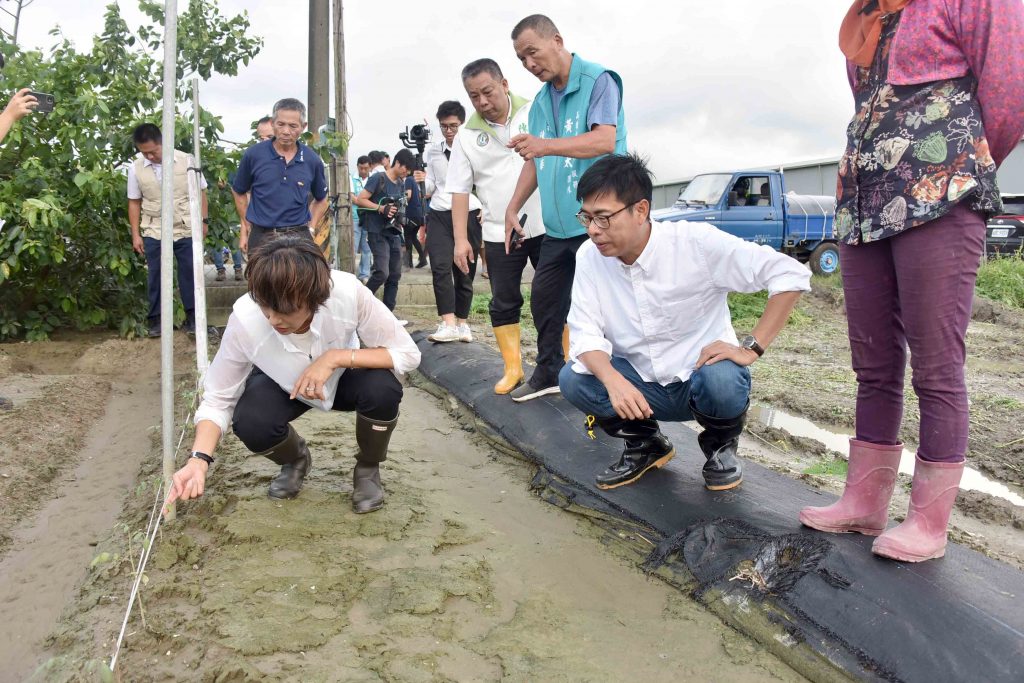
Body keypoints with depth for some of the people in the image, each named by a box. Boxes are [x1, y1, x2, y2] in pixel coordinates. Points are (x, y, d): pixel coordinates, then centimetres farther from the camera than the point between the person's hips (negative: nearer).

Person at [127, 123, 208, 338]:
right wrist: (135, 235, 4)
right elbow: (134, 203, 5)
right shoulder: (136, 168, -2)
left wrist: (203, 221, -1)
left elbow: (200, 192, 2)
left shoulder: (186, 160, -6)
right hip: (153, 233, 1)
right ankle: (155, 319, 20)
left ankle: (192, 317, 17)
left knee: (189, 274, 5)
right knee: (155, 276, 8)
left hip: (186, 230, -1)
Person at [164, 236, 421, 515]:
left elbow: (407, 353, -27)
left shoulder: (348, 292, -36)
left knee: (383, 388, -32)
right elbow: (218, 399, -22)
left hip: (342, 376, 0)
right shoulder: (244, 320, -33)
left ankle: (367, 469, 0)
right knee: (250, 424, -30)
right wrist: (199, 459, -39)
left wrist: (335, 357, -38)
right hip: (283, 385, 1)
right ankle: (296, 459, 8)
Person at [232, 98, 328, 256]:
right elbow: (239, 192, 13)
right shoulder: (254, 154, -3)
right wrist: (245, 227, 10)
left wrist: (310, 228, 6)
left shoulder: (312, 160, 0)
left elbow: (321, 200, 16)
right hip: (261, 236, 0)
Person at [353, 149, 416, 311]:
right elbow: (359, 200, -12)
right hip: (378, 232, -8)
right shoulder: (378, 178, -8)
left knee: (394, 275, 5)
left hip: (394, 233, 8)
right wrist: (381, 208, -19)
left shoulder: (401, 183, 14)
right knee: (382, 273, -18)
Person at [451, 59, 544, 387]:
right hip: (499, 234, 1)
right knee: (504, 302, 5)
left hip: (547, 226, -1)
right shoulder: (467, 137, 3)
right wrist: (461, 239, -3)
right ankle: (513, 369, 16)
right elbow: (460, 191, 3)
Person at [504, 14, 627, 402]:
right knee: (544, 300, 13)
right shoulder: (541, 101, 15)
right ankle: (548, 373, 28)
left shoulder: (598, 80, -8)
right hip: (557, 225, 8)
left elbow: (605, 140, -22)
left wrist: (547, 145, -34)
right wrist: (513, 207, 15)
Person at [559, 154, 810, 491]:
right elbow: (585, 333, -14)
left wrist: (750, 348, -26)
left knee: (722, 381, -36)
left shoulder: (695, 242, -21)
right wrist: (613, 380, -34)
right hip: (640, 386, 3)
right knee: (572, 380, -21)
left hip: (703, 377, -3)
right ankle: (645, 443, 7)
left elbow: (791, 273, -21)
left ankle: (720, 447, 1)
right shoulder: (589, 257, -10)